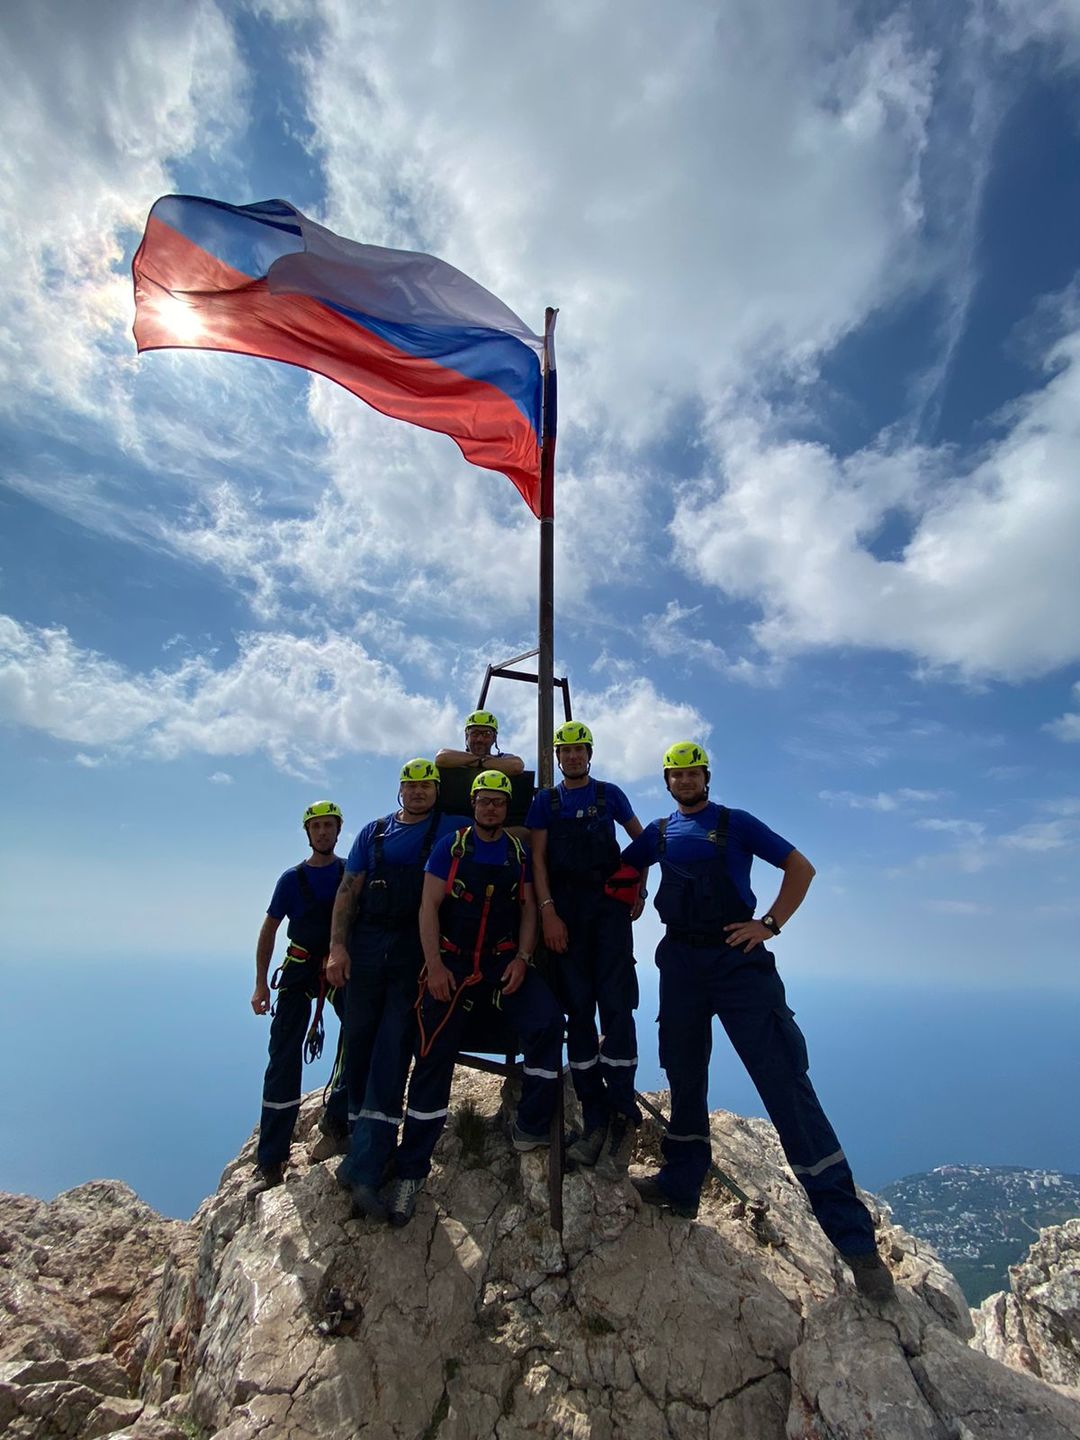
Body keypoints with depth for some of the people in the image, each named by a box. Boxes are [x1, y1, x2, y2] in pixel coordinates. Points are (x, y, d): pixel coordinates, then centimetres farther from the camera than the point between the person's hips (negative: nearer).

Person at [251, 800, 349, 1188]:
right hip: (300, 970, -1)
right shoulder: (292, 879, -1)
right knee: (285, 1057, -1)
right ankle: (271, 1156, 9)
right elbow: (268, 930, 4)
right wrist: (261, 983, 0)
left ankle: (337, 1115, 20)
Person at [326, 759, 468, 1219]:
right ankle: (362, 1147, 28)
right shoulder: (373, 832, 12)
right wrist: (337, 946, -2)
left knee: (393, 1049, -8)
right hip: (366, 949, 3)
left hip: (415, 954, -3)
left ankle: (364, 1167, -5)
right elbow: (348, 891, 7)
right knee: (359, 1042, 9)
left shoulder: (451, 828, 5)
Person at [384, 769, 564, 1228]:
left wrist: (521, 958, -7)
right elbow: (429, 907, -4)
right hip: (452, 963, -1)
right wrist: (434, 965, -12)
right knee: (434, 1058, -4)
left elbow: (528, 909, 7)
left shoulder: (518, 853, 7)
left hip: (504, 961, 2)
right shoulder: (450, 847, 0)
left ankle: (531, 1129, -4)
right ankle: (410, 1170, 10)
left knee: (547, 1021, -22)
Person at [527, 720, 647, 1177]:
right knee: (578, 1010, 2)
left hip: (609, 906, -1)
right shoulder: (545, 801, 11)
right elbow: (538, 859, 3)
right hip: (564, 911, 1)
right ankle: (595, 1121, 9)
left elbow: (642, 840, 20)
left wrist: (640, 889, 8)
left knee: (615, 1005, -9)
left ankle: (622, 1116, 0)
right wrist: (548, 912, -9)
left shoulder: (609, 794, 11)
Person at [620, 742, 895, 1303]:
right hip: (681, 962, 4)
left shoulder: (736, 824, 3)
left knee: (786, 1082, -7)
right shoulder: (659, 833, 12)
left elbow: (800, 867, 3)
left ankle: (851, 1233, 0)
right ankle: (680, 1186, 33)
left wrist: (770, 924, -7)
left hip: (738, 959, -3)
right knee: (685, 1079, 15)